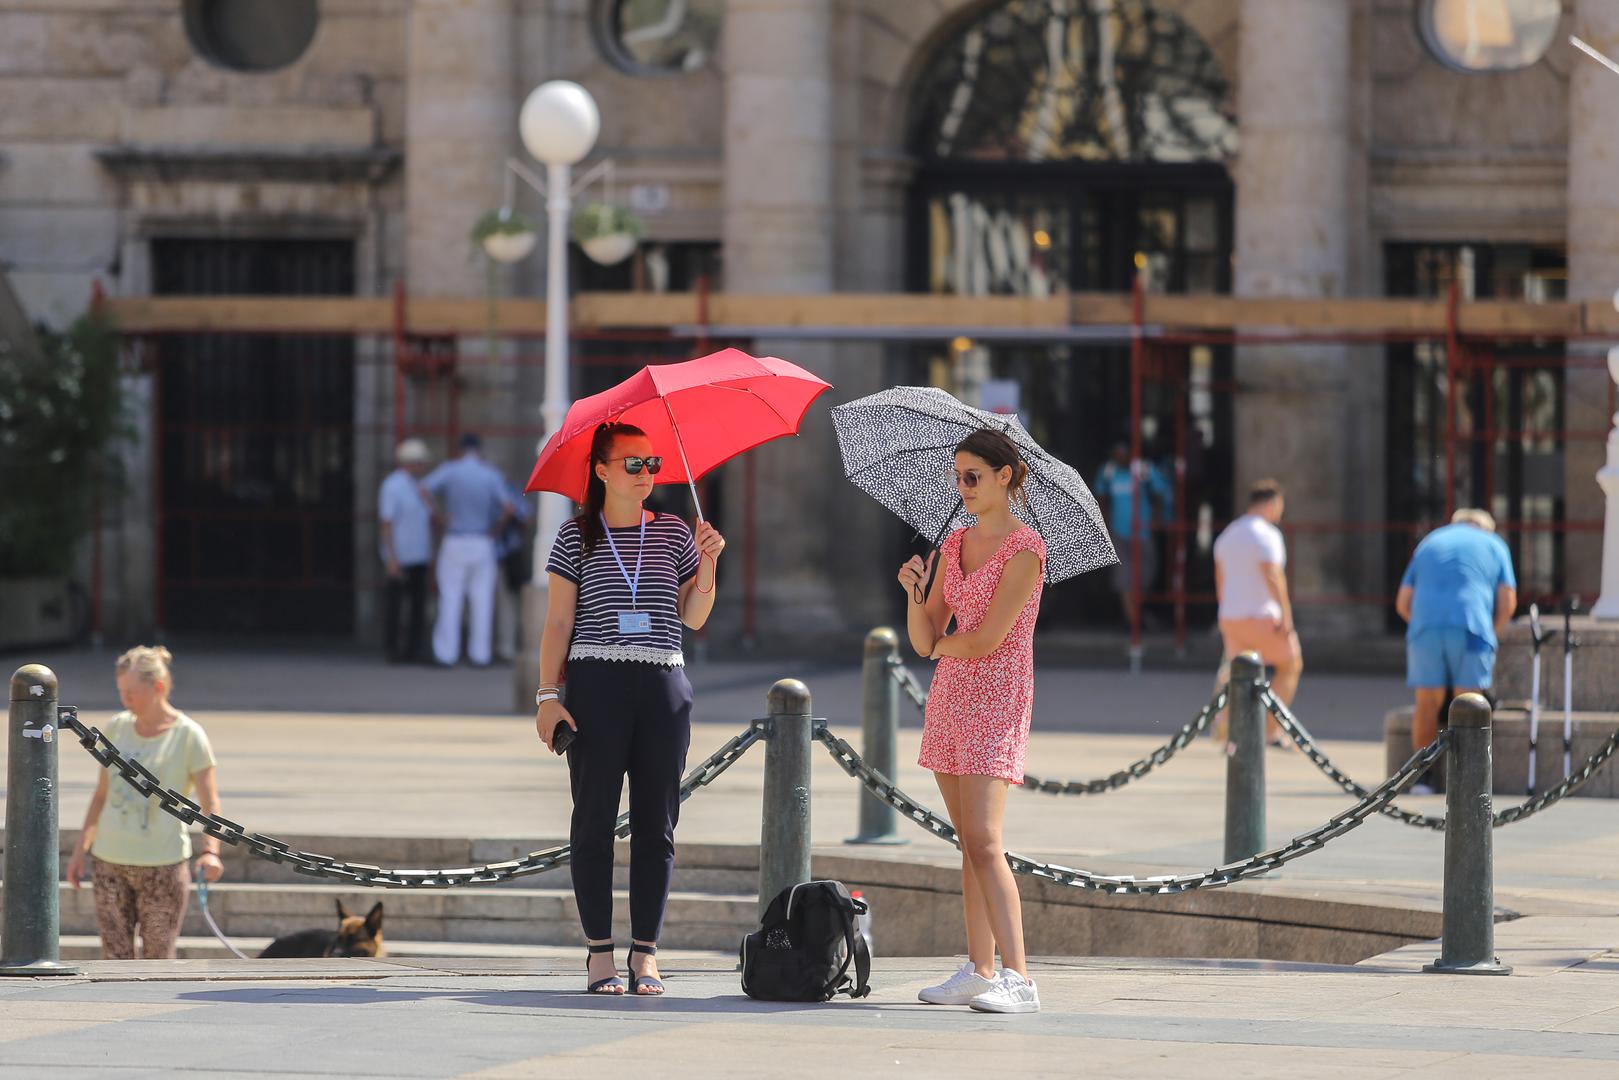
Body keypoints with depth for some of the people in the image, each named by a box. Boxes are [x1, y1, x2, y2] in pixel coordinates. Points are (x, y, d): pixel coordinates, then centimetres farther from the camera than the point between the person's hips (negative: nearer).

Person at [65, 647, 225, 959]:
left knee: (158, 960, 0)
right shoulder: (116, 728, 7)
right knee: (115, 958, 0)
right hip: (110, 862, 4)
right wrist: (81, 849, 15)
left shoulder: (188, 736, -6)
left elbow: (209, 803, -9)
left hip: (163, 865, -4)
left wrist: (211, 851, -26)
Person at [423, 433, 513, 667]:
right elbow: (507, 508, -11)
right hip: (482, 543, 1)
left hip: (454, 542, -1)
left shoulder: (449, 470, -4)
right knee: (482, 599, 6)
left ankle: (447, 653, 1)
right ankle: (481, 652, 5)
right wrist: (495, 530, 5)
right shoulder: (491, 476, -3)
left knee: (450, 598, 4)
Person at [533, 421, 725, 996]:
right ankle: (599, 952, 2)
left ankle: (646, 952, 4)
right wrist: (547, 695, -5)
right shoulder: (577, 537, 5)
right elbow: (557, 622, 3)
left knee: (656, 823, 0)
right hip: (595, 684, -2)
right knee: (595, 818, -2)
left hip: (664, 688, 2)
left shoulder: (673, 533, 12)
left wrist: (707, 562, -3)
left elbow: (693, 618, 12)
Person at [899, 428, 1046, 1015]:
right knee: (968, 840, 8)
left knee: (982, 840, -17)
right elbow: (924, 641, 12)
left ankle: (1019, 979, -21)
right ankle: (980, 971, 11)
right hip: (950, 696, 8)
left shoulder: (1025, 547, -10)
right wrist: (914, 592, -7)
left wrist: (946, 646, 4)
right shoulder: (954, 546, 13)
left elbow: (988, 637, -15)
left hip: (997, 697, -8)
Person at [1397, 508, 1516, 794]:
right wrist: (1492, 632, 22)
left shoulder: (1429, 544, 27)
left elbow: (1402, 603, 18)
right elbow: (1508, 602, 8)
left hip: (1425, 627, 2)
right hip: (1471, 626, -2)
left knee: (1427, 703, 8)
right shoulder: (1494, 546, 21)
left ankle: (1424, 776, 7)